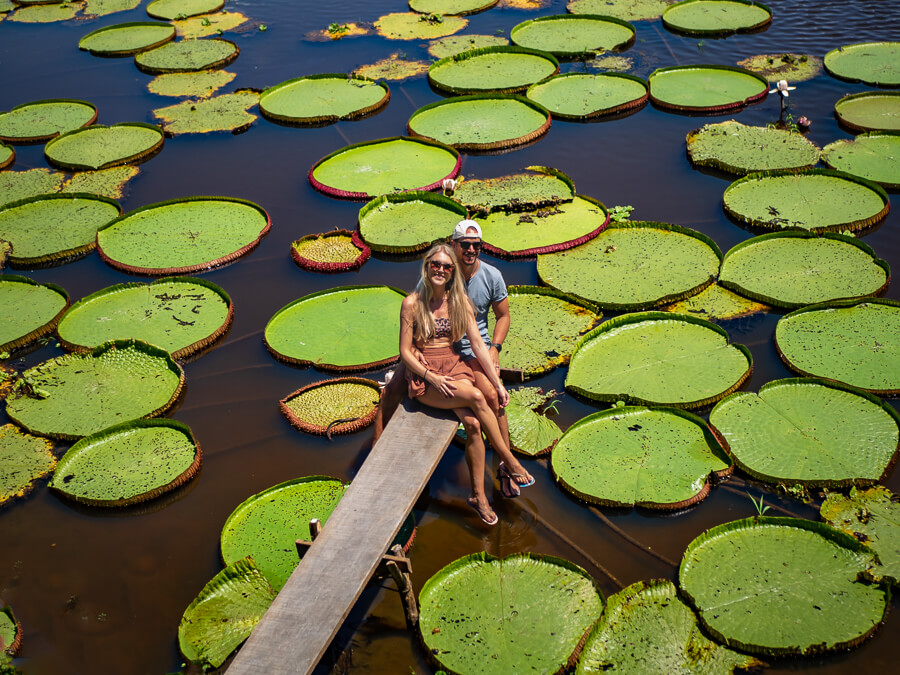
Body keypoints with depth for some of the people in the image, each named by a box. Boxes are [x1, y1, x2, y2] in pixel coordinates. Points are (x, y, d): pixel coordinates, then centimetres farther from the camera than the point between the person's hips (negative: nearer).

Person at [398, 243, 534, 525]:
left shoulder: (460, 302, 6)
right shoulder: (412, 303, -5)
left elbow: (479, 346, 4)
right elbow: (405, 351, -5)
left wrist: (498, 384, -2)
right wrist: (432, 377, -17)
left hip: (454, 368, 3)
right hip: (423, 376, -3)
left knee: (472, 422, -26)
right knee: (476, 397, -30)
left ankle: (478, 495, -17)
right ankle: (510, 462, -18)